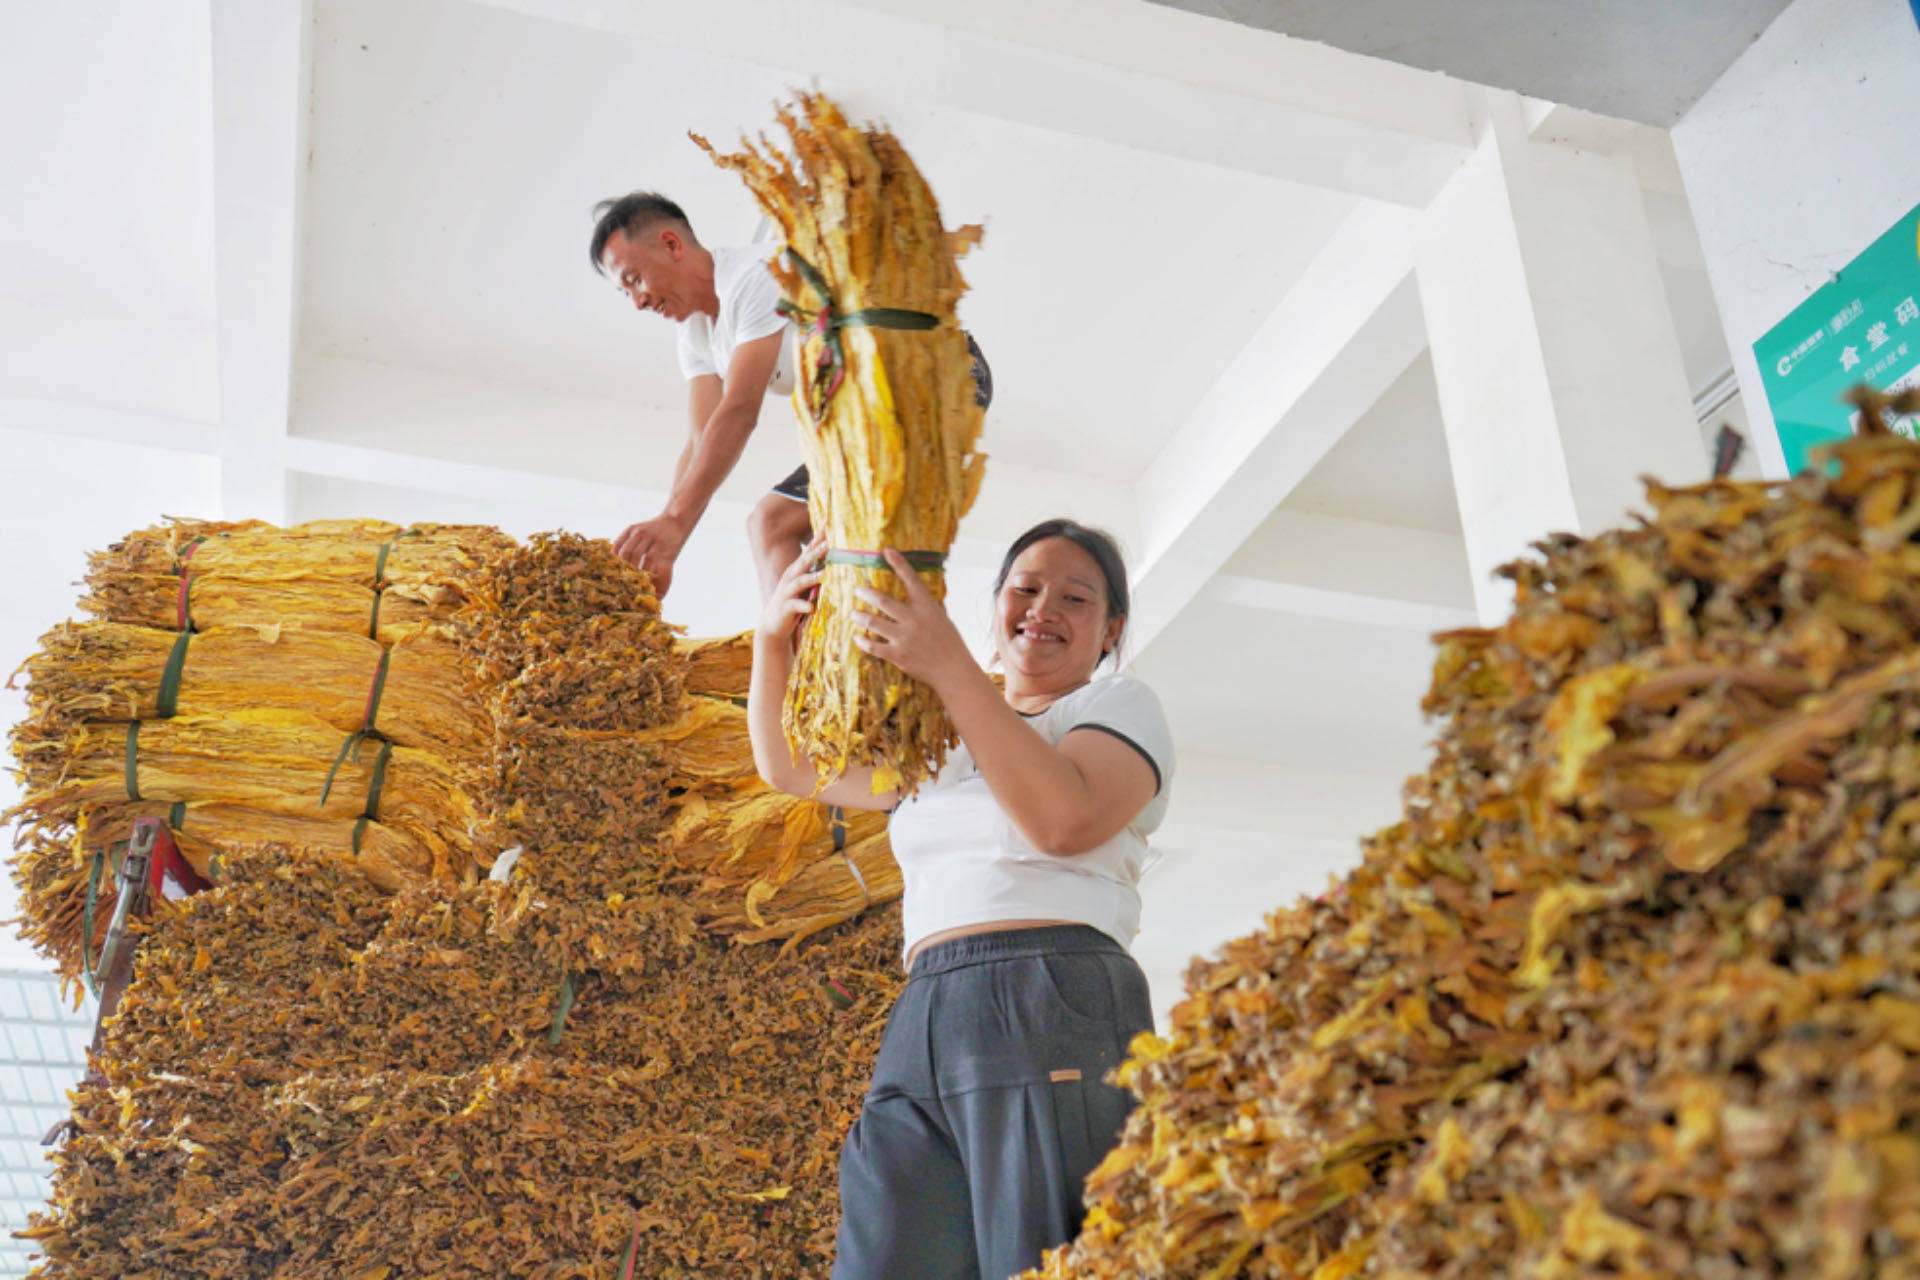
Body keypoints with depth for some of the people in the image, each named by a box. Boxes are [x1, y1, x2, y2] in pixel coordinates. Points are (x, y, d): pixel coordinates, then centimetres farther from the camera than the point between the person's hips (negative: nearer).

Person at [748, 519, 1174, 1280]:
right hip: (923, 1026, 6)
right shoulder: (939, 742, 28)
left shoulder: (1120, 705, 9)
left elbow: (1065, 819, -12)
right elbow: (788, 766, 27)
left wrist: (950, 667, -14)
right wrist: (773, 637, 10)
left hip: (1051, 1014, -5)